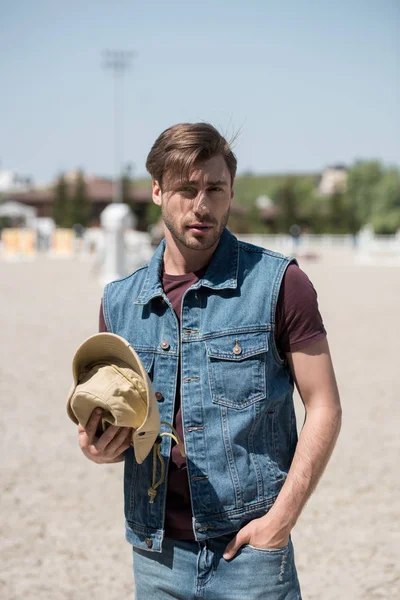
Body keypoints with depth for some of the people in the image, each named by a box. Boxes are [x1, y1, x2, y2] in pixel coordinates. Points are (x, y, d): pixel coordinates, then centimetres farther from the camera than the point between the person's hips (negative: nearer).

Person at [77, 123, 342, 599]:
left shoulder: (278, 283, -5)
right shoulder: (119, 301, 6)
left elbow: (324, 407, -4)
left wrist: (281, 516, -12)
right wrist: (97, 446, -6)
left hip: (249, 548, -3)